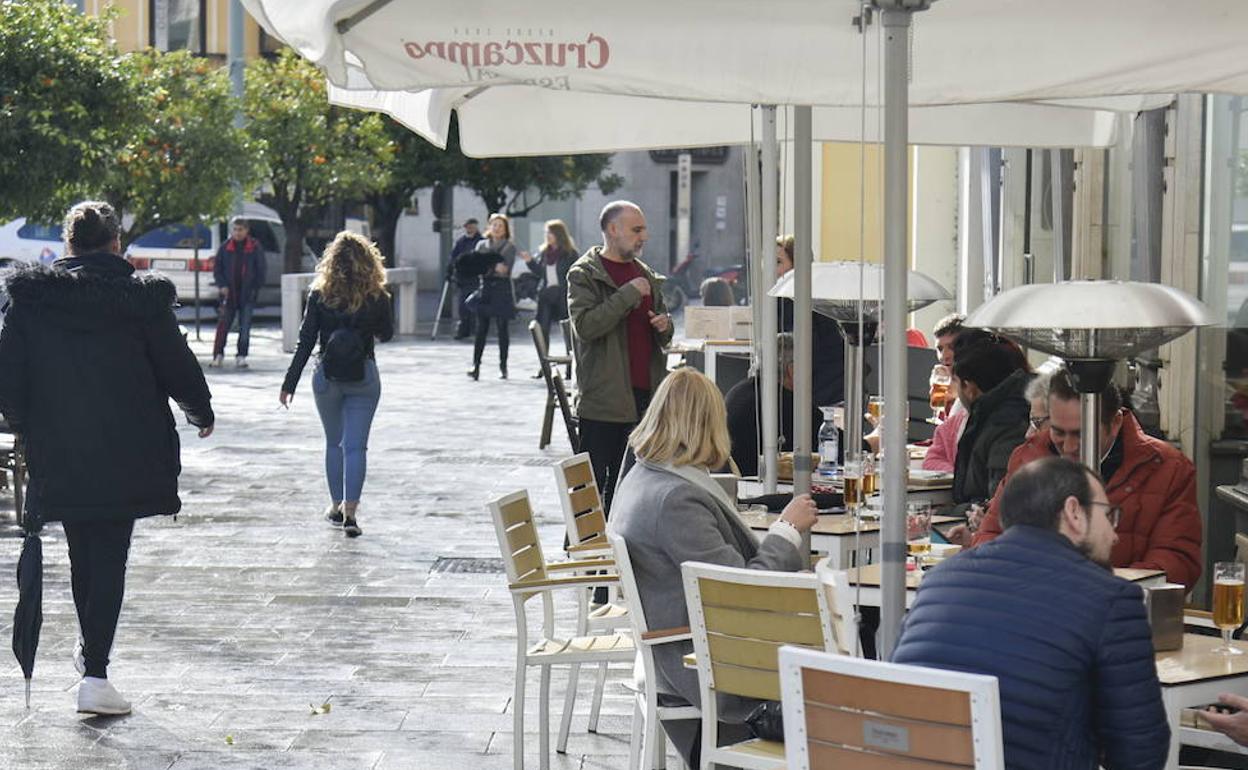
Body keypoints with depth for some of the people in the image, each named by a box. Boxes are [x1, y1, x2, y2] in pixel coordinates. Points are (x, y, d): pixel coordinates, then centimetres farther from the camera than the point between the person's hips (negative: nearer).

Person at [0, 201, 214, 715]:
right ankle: (95, 671, -7)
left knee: (82, 554, 20)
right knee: (110, 558, 1)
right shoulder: (143, 297, -8)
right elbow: (177, 366, 0)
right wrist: (202, 414, 18)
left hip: (57, 455, 3)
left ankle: (90, 651, 36)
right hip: (125, 455, -2)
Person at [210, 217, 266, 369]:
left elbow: (261, 270, 4)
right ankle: (218, 355, 1)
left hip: (248, 294, -1)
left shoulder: (255, 247, 1)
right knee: (223, 325, -3)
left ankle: (241, 357, 10)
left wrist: (255, 288, -3)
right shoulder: (225, 248, 4)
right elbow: (217, 268, 8)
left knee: (245, 327, 3)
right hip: (229, 293, 1)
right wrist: (222, 285, -5)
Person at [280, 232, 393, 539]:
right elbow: (386, 334, 10)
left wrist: (290, 383, -1)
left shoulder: (320, 295, -6)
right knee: (355, 445, -1)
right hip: (364, 376, -1)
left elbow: (306, 341, -5)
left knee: (334, 443, 18)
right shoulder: (377, 297, -6)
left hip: (327, 376, 1)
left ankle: (337, 507, 26)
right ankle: (350, 512, -12)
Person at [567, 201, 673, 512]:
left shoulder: (645, 274, 17)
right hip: (602, 397, -7)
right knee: (592, 485, -4)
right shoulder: (584, 274, -4)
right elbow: (585, 325, -21)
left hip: (643, 393, 7)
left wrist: (664, 326, 3)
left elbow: (663, 336, 27)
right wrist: (629, 294, -19)